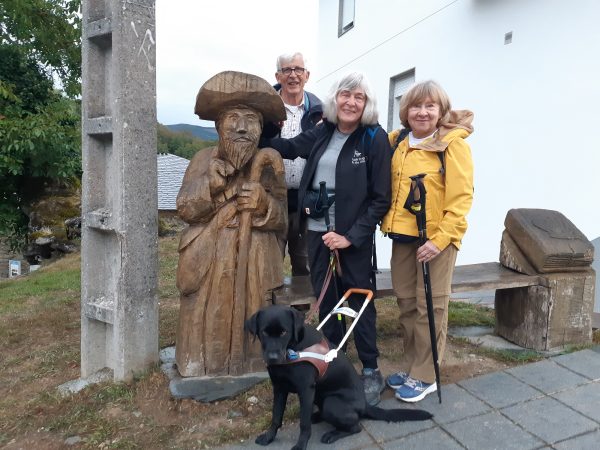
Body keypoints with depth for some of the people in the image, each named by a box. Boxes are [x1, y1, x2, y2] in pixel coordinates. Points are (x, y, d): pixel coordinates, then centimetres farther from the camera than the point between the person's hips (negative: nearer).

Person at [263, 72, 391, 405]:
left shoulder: (375, 138, -9)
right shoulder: (322, 133, 5)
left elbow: (381, 199, -10)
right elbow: (288, 147, 21)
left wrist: (351, 236, -16)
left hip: (354, 234, -4)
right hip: (318, 230, 5)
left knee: (359, 299, 5)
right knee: (325, 298, 14)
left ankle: (371, 371, 23)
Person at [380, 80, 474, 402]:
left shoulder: (452, 144, -8)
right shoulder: (397, 142, 8)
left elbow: (461, 196, -13)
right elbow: (388, 187, 18)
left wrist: (441, 238, -19)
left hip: (436, 237, -5)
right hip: (402, 235, 6)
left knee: (430, 307, 4)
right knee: (407, 303, 13)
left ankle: (424, 376, 18)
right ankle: (411, 366, 29)